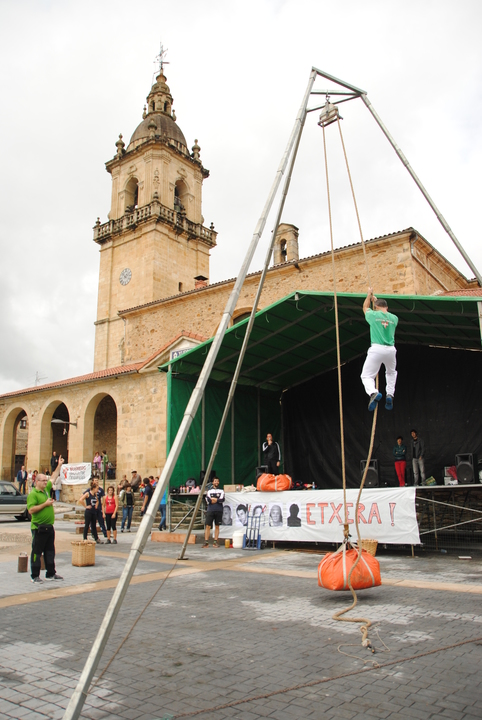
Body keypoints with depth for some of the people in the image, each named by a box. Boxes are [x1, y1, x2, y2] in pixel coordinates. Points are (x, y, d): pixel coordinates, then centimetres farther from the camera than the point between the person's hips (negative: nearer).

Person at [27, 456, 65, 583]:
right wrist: (45, 504, -18)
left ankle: (50, 574, 21)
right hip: (39, 528, -8)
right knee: (37, 552, 1)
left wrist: (59, 465, 23)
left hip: (49, 527, 8)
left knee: (50, 552, 13)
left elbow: (54, 477, 22)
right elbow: (31, 510, -21)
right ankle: (35, 576, 8)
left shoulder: (46, 489, 11)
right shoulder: (32, 494, -11)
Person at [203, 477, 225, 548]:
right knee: (208, 526, -5)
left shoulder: (221, 491, 10)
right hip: (210, 510, 0)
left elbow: (222, 499, -7)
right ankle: (206, 542, -3)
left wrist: (213, 499, -7)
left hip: (219, 511, 0)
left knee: (217, 526, 4)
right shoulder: (209, 491, 12)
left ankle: (215, 542, 9)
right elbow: (207, 500, -4)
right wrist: (217, 500, -7)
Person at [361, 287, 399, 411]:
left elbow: (365, 307, 25)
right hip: (391, 350, 4)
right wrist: (376, 299, 45)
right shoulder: (394, 318, 12)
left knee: (366, 376, 2)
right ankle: (390, 394, 13)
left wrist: (369, 295, 41)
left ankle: (373, 393, -28)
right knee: (391, 373, 31)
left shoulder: (373, 315, 2)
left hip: (376, 349, -4)